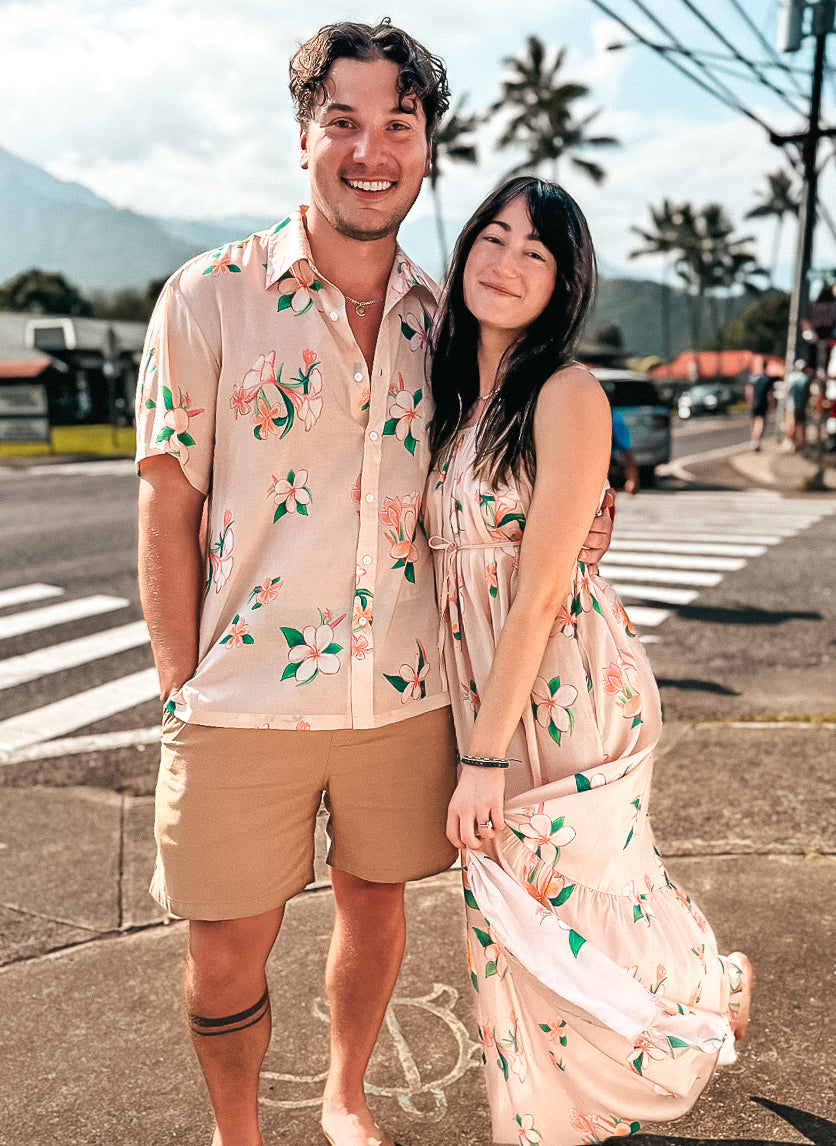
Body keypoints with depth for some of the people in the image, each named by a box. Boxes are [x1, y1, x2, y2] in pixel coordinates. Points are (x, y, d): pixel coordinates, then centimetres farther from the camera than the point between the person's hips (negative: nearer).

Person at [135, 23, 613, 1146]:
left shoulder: (444, 318, 5)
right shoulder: (209, 297, -6)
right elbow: (169, 506, -4)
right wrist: (182, 690, -5)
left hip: (405, 693, 3)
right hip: (246, 700, -3)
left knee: (373, 903, 19)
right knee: (228, 945, 9)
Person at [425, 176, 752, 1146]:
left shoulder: (567, 396, -15)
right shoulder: (453, 392, 7)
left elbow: (540, 590, -19)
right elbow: (451, 558, 9)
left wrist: (485, 757, -17)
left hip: (562, 693, -6)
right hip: (483, 692, 7)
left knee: (567, 929, 10)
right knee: (512, 929, 17)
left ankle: (713, 986, 43)